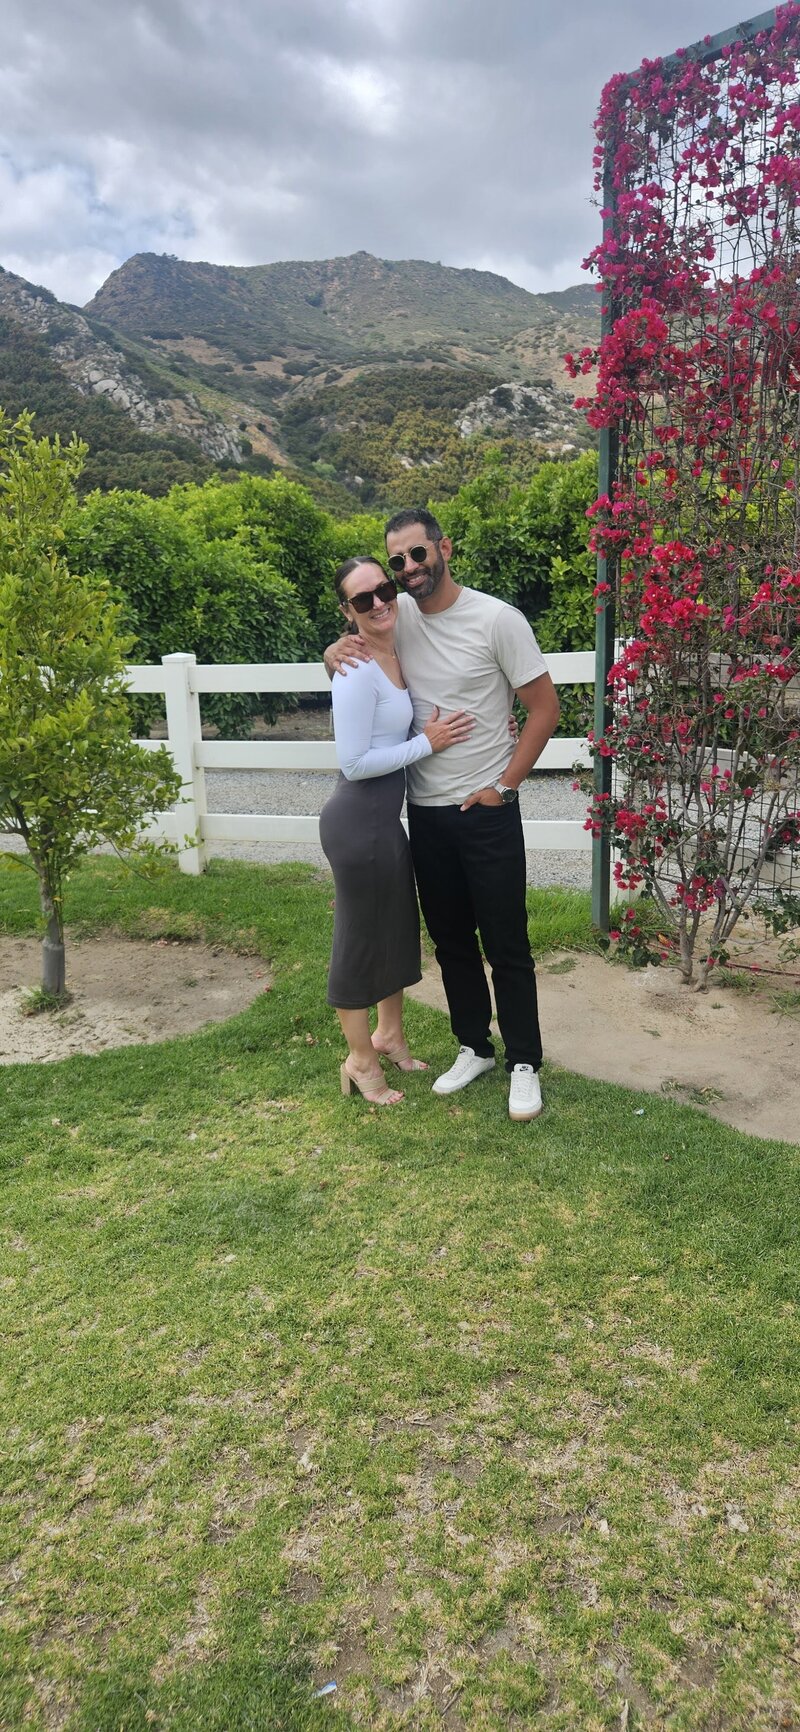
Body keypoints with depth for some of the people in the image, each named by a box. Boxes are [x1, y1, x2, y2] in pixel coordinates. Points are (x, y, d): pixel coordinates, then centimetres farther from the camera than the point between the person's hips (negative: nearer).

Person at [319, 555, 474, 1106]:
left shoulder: (397, 655, 8)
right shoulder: (357, 671, -20)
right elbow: (354, 762, -21)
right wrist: (427, 743, -15)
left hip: (386, 814, 9)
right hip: (359, 819, -9)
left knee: (398, 927, 22)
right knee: (360, 937, 6)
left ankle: (389, 1034, 42)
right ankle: (360, 1060, 26)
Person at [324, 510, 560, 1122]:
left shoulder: (496, 618, -12)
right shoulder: (398, 615, 1)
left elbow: (545, 706, -8)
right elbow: (351, 649, 15)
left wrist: (505, 785, -10)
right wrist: (336, 651, -10)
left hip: (486, 812, -5)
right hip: (426, 812, 5)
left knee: (506, 944, 5)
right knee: (450, 939, 16)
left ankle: (524, 1063, 21)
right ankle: (475, 1047, 33)